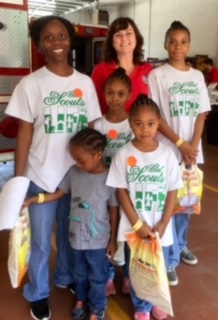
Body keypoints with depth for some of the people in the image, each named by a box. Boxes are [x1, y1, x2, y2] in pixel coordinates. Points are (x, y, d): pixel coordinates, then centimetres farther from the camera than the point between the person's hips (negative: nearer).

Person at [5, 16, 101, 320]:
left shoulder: (85, 83, 2)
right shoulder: (30, 83, -6)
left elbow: (92, 128, 5)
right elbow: (25, 132, -6)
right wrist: (18, 179, -7)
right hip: (42, 177, -2)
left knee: (70, 234, 20)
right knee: (41, 242, 11)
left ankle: (66, 277, 47)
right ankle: (38, 294, 36)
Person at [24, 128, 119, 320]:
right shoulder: (74, 172, -9)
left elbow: (114, 211, -12)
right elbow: (58, 194, 2)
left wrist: (113, 239, -5)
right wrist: (32, 200, -6)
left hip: (97, 240, -4)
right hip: (76, 236, 4)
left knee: (97, 277, 18)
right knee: (79, 273, 27)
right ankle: (81, 300, 53)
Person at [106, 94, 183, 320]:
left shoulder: (167, 154, -7)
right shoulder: (124, 154, -11)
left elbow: (172, 192, -2)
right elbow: (122, 192, -8)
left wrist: (163, 224, -9)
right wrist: (138, 225, -11)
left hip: (161, 228, 2)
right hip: (134, 227, -1)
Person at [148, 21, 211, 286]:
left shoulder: (197, 76, 9)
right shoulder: (157, 75, -4)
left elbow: (201, 114, 7)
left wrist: (193, 146, -6)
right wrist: (180, 144, -13)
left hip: (192, 150, 5)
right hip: (167, 150, -4)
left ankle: (180, 244, 35)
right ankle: (169, 259, 14)